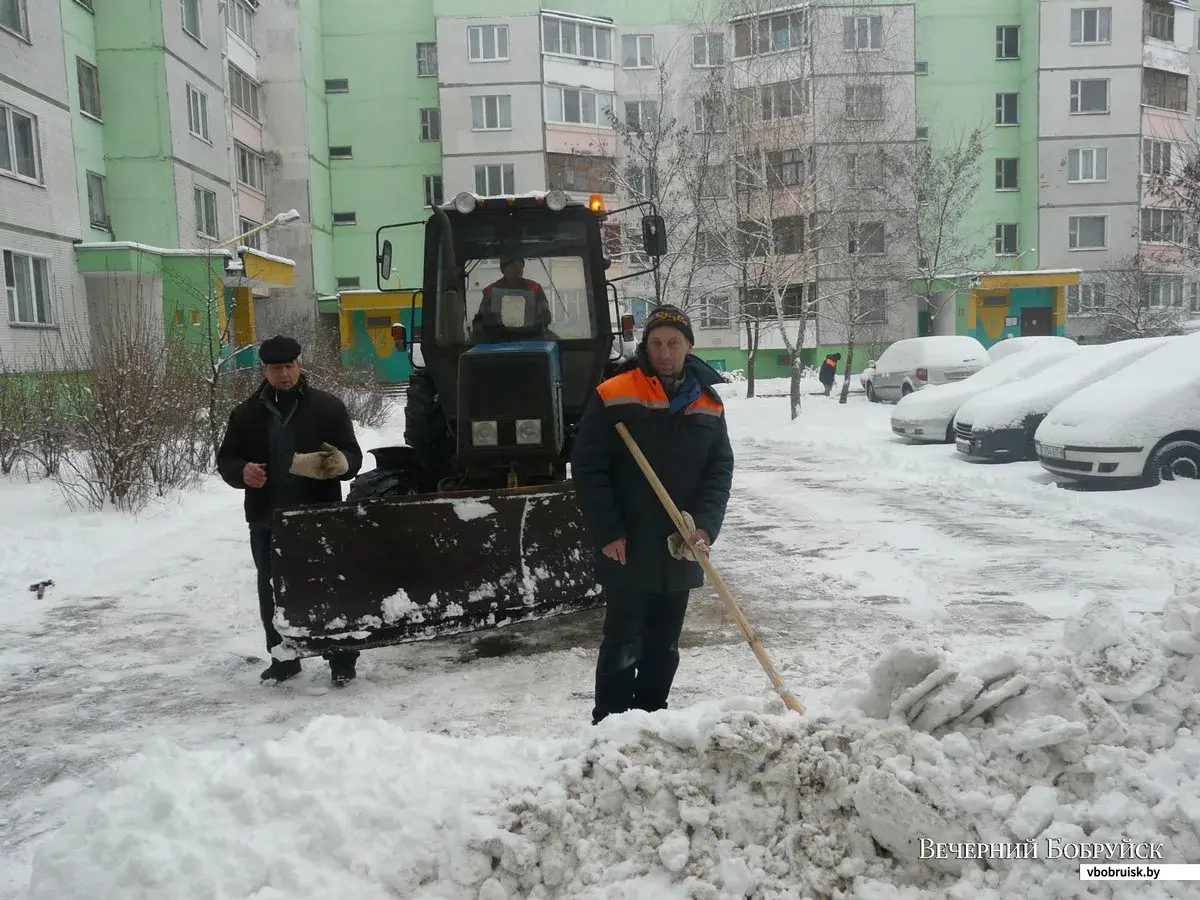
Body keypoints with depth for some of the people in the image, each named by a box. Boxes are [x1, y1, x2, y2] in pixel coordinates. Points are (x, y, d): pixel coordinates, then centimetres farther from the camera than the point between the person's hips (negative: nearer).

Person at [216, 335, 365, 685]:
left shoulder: (328, 407, 0)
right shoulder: (246, 413, 6)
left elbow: (353, 456, 0)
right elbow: (226, 460, 9)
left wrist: (340, 464, -25)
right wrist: (242, 472, -14)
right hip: (267, 521, 3)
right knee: (274, 594, 12)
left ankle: (342, 659, 14)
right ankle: (283, 660, 27)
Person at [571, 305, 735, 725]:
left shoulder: (707, 404, 6)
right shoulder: (612, 397, -7)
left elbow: (720, 469, 4)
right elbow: (587, 468, -8)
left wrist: (705, 526, -10)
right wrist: (608, 531, -13)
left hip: (679, 553, 5)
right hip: (627, 550, -4)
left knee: (665, 645, 15)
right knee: (623, 643, 0)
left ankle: (651, 717, 30)